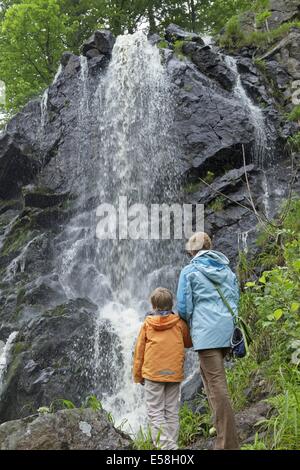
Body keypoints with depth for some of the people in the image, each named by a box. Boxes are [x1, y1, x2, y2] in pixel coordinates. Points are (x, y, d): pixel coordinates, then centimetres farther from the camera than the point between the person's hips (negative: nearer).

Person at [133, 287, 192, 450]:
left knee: (155, 412, -1)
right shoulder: (179, 323, 2)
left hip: (153, 373, -2)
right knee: (172, 412, 10)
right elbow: (188, 343, 17)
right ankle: (172, 445, 11)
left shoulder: (147, 323, 0)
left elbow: (139, 351, 2)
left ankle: (167, 446, -13)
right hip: (174, 373, 2)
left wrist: (137, 375, 11)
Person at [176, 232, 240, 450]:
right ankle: (222, 425, 22)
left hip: (207, 331, -6)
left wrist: (191, 321, 17)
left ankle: (228, 443, -6)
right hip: (228, 330, 6)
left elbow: (183, 307, -2)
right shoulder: (228, 270, 15)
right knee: (208, 373, 23)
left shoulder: (190, 271, -1)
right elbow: (235, 301, 16)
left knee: (217, 384, -6)